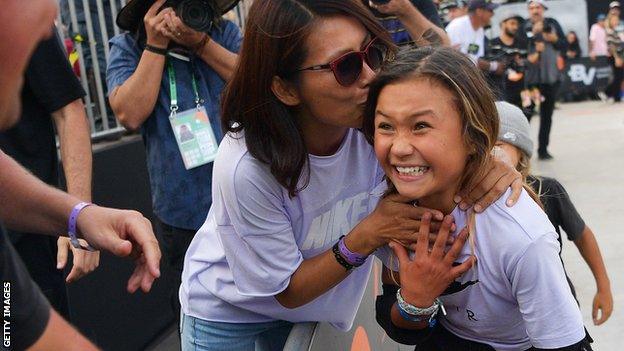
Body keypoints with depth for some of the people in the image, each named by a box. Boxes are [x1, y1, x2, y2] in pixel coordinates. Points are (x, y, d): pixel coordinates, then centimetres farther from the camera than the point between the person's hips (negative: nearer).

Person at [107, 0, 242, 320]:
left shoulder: (224, 32, 0)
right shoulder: (127, 48, -3)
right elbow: (130, 114, -17)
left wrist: (201, 43, -19)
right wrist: (156, 45, -17)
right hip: (183, 215, -1)